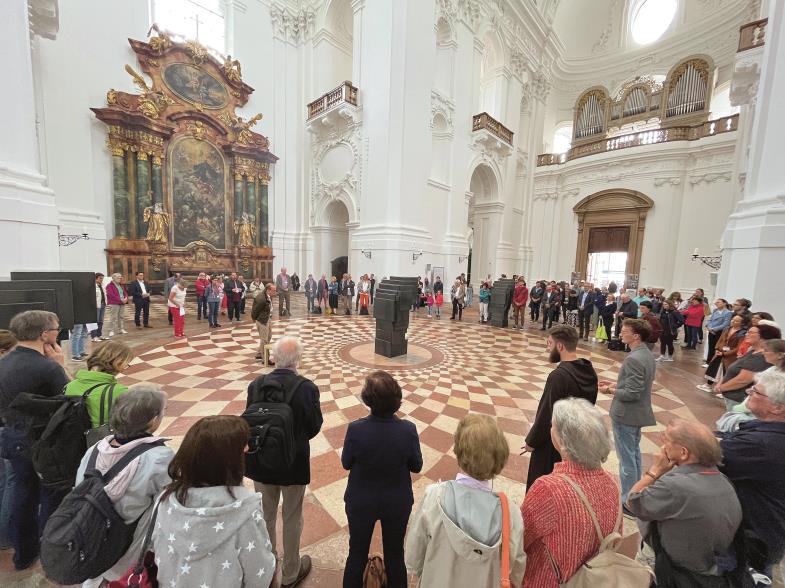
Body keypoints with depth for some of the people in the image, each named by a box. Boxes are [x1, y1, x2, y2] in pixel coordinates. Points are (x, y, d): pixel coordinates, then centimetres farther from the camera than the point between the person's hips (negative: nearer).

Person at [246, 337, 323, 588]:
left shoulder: (256, 384, -16)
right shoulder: (307, 388, -25)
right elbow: (315, 426, -13)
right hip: (294, 463, -3)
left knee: (265, 516, 25)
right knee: (292, 519, 20)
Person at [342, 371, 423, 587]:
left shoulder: (355, 429, -29)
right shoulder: (408, 430, -26)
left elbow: (346, 463, -10)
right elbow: (416, 466, -10)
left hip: (361, 502, 0)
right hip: (398, 503, 1)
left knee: (357, 553, 26)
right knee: (395, 554, 26)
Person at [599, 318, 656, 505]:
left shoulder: (633, 359, -26)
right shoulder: (647, 354, 4)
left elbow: (632, 393, -25)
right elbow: (638, 384, 12)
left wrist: (610, 390, -12)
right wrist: (615, 384, 8)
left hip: (625, 415, -10)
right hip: (638, 413, 10)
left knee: (626, 458, 5)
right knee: (634, 453, 24)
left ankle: (628, 500, 19)